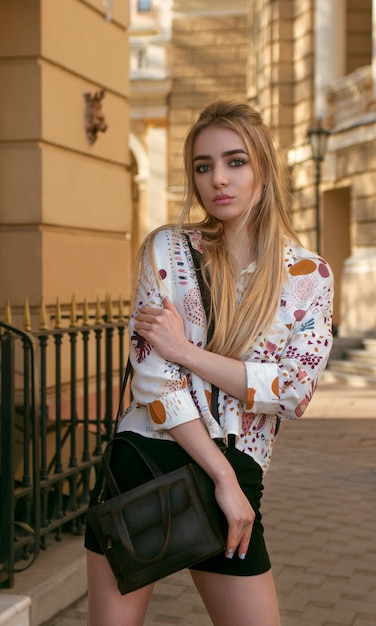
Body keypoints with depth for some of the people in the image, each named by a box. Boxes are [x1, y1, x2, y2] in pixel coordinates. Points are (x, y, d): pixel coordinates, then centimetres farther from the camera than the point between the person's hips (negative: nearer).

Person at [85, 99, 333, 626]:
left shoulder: (310, 275, 3)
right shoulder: (168, 248, -1)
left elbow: (295, 393, -7)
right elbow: (152, 374, -9)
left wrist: (185, 350, -14)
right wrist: (223, 478, -14)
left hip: (237, 474, 1)